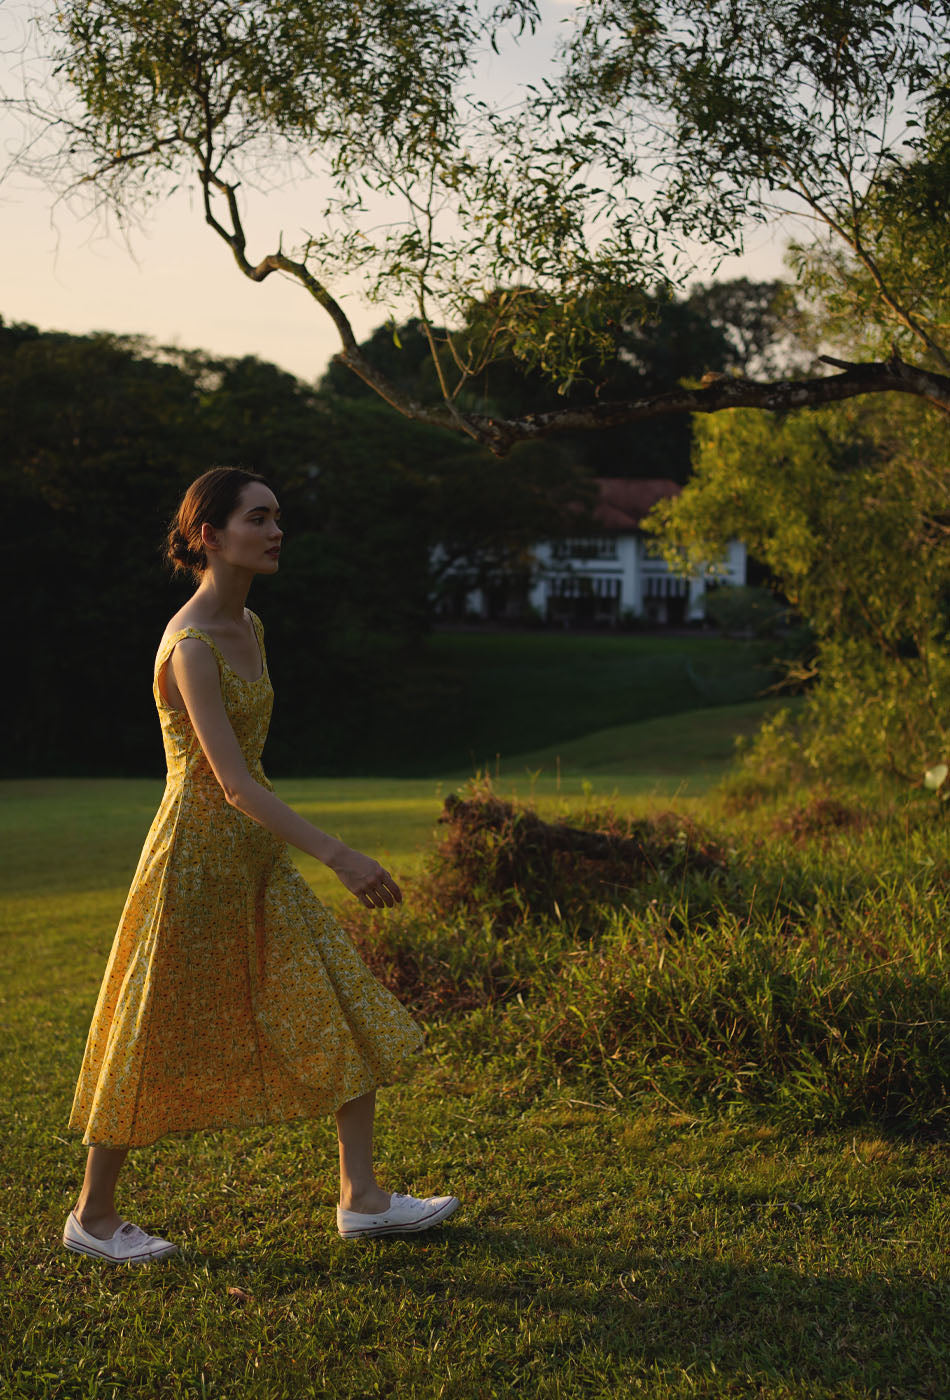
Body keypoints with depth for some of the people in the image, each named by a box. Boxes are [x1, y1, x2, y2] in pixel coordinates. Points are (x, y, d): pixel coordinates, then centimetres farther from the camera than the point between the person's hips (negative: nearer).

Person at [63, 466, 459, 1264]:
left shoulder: (249, 627, 8)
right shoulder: (190, 646, -19)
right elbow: (233, 783, -26)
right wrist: (338, 855, -30)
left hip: (259, 857, 9)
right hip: (197, 854, -9)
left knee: (348, 1012, 6)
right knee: (156, 1042, 4)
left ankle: (362, 1198, 14)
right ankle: (92, 1215, 22)